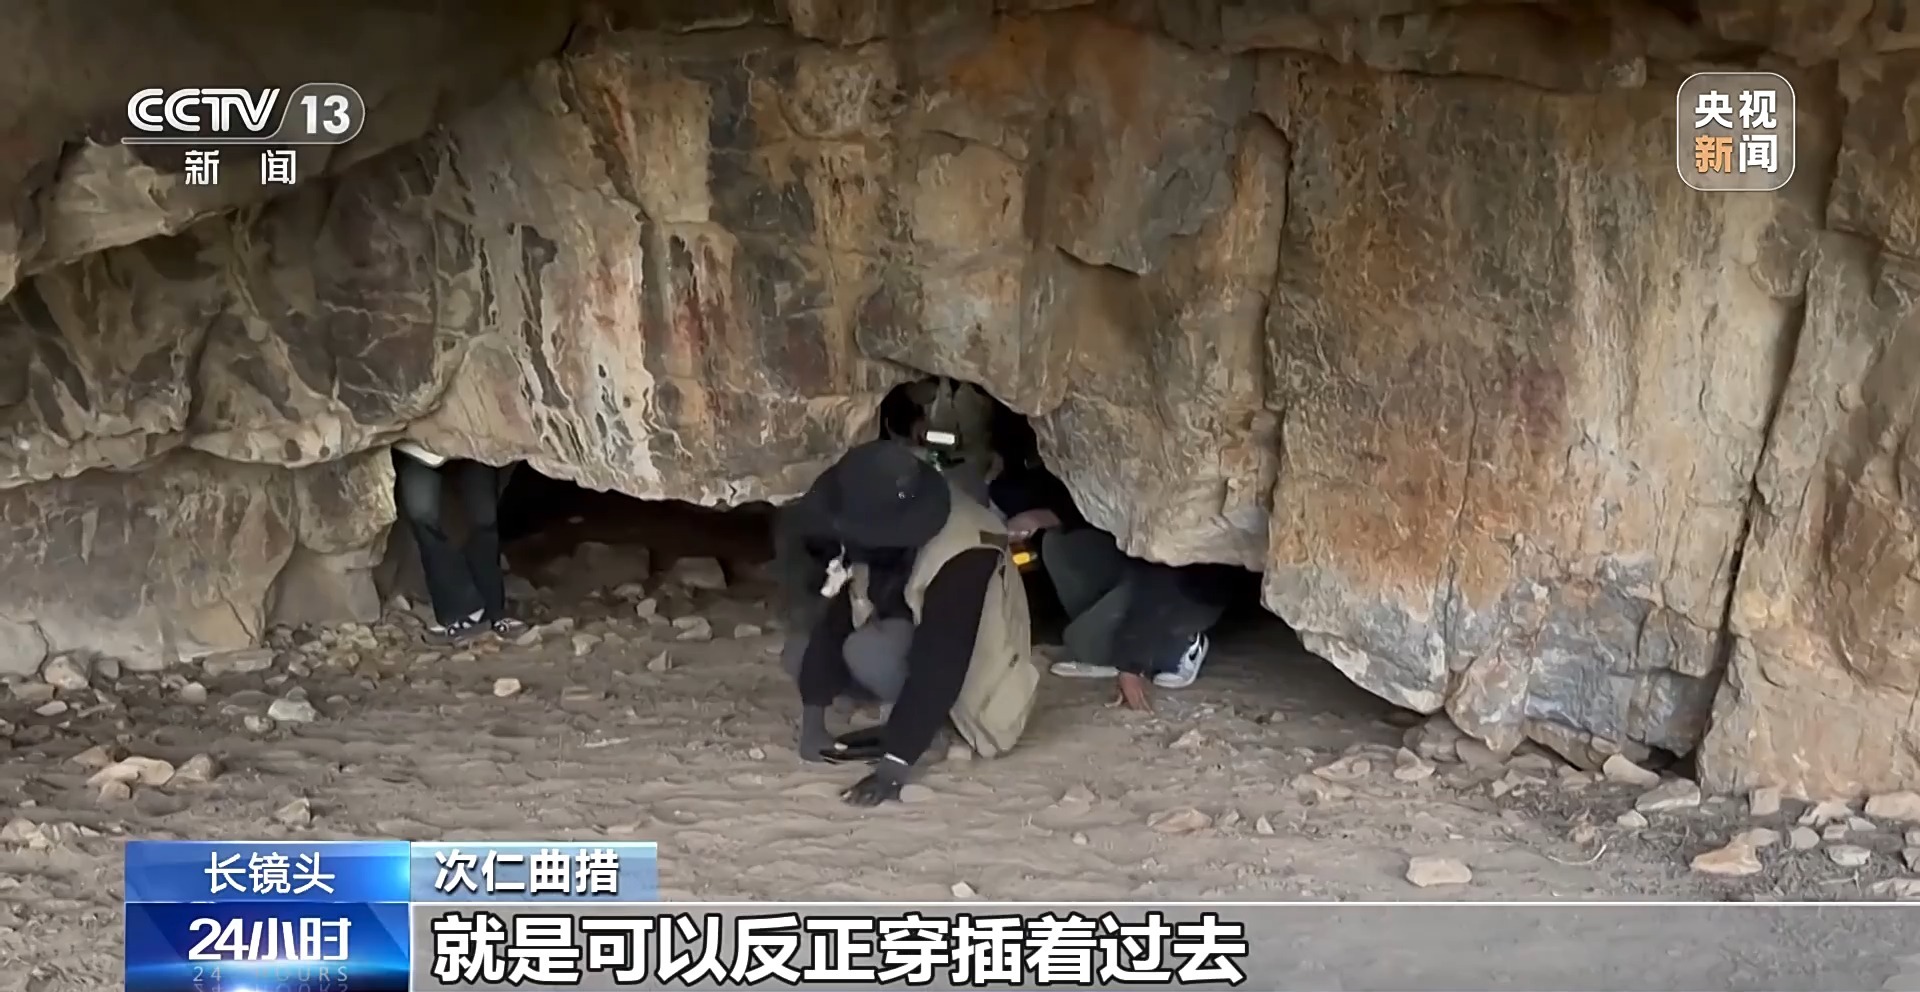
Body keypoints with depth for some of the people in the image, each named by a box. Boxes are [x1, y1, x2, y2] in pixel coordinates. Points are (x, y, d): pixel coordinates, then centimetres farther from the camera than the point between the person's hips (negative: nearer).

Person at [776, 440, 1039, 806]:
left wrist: (894, 766, -44)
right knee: (800, 652, -10)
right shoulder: (863, 530, -17)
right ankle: (904, 721, 0)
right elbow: (834, 616, -14)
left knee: (868, 650, -33)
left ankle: (922, 727, -7)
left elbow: (938, 667, -40)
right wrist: (813, 721, -20)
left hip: (963, 674, -7)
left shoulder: (963, 558, -37)